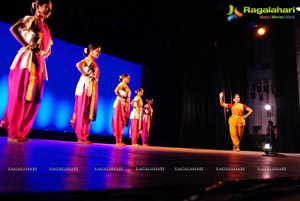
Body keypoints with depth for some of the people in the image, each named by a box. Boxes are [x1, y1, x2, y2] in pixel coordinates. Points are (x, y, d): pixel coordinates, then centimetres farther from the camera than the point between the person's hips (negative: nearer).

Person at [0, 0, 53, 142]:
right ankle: (13, 133, -2)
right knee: (19, 97, -7)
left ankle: (19, 132, 12)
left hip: (38, 64, 8)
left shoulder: (45, 27, 22)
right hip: (27, 60, -8)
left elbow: (48, 46, 29)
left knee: (32, 98, 4)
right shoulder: (30, 19, 1)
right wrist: (25, 45, -13)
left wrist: (46, 53, 9)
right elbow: (13, 29, -16)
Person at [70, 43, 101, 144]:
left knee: (87, 113, 9)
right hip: (86, 86, -9)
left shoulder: (93, 61, 21)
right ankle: (81, 137, -5)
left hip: (92, 87, 9)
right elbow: (78, 64, -25)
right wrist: (85, 74, -16)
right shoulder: (88, 59, -5)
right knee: (82, 112, -7)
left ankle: (83, 137, 15)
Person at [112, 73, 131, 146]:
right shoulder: (122, 84, -5)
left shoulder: (126, 85, 21)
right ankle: (118, 141, -6)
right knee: (119, 122, -8)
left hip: (125, 105, 9)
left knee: (122, 122, 7)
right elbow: (116, 91, -23)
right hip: (121, 104, -9)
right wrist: (121, 99, -20)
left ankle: (119, 140, 11)